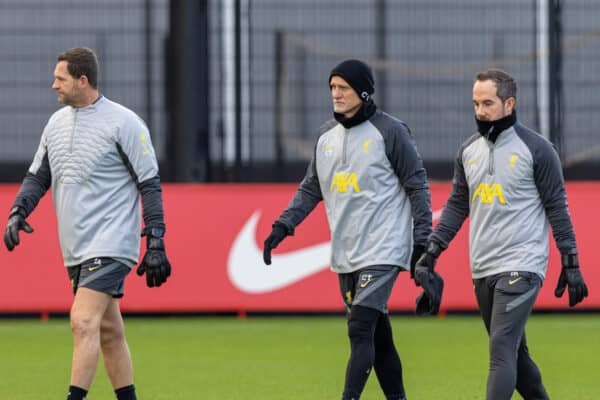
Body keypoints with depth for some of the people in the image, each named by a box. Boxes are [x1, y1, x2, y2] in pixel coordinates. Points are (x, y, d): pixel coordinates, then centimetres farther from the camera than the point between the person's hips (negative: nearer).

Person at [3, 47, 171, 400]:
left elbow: (150, 184, -7)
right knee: (108, 331, 11)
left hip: (111, 246, -7)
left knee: (84, 322, -18)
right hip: (77, 250, 7)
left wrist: (155, 242, -11)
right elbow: (38, 176, 20)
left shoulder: (124, 123, -8)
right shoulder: (57, 122, 12)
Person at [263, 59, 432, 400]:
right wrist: (283, 225, 6)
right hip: (345, 255, 6)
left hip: (382, 251, -6)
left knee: (361, 330, -15)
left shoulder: (390, 131, -6)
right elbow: (311, 189, 18)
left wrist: (422, 239, -9)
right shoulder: (327, 135, 12)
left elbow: (417, 185, -4)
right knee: (377, 334, 10)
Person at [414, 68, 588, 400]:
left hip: (521, 268, -7)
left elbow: (557, 208, -4)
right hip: (481, 271, 7)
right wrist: (431, 252, 6)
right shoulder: (468, 151, 11)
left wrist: (571, 265, -6)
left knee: (502, 350, -16)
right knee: (513, 352, 13)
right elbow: (456, 207, 15)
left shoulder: (536, 149, -6)